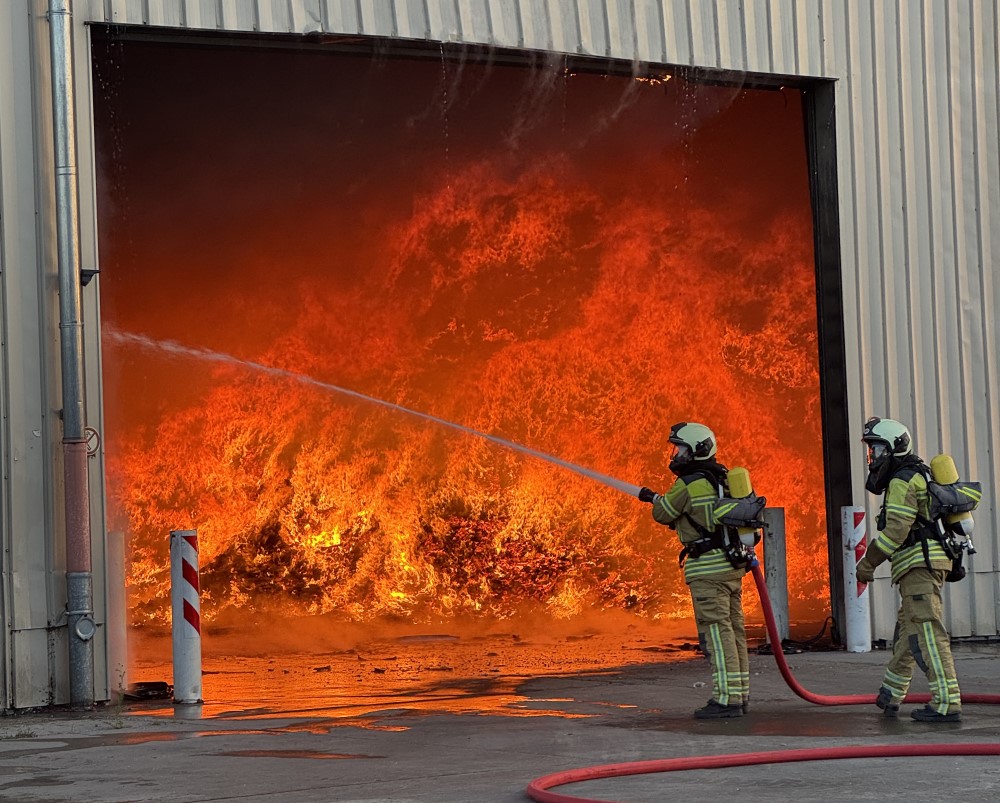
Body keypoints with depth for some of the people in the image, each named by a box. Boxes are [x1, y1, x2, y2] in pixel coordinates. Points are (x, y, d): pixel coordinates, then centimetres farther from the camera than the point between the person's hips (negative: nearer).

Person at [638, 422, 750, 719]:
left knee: (716, 631, -9)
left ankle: (726, 698, -12)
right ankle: (740, 694, 15)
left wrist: (654, 498, 22)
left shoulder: (688, 485, -12)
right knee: (734, 629, 11)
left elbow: (663, 514, 0)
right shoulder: (723, 479, 13)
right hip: (733, 564, 9)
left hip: (708, 568, -9)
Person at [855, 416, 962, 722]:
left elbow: (896, 530, -17)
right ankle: (890, 696, 31)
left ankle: (947, 704, -20)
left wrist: (867, 562, -11)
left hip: (920, 563, -11)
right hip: (923, 563, 11)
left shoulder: (903, 482, -11)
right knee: (906, 630, 20)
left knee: (927, 633, -15)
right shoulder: (916, 476, 23)